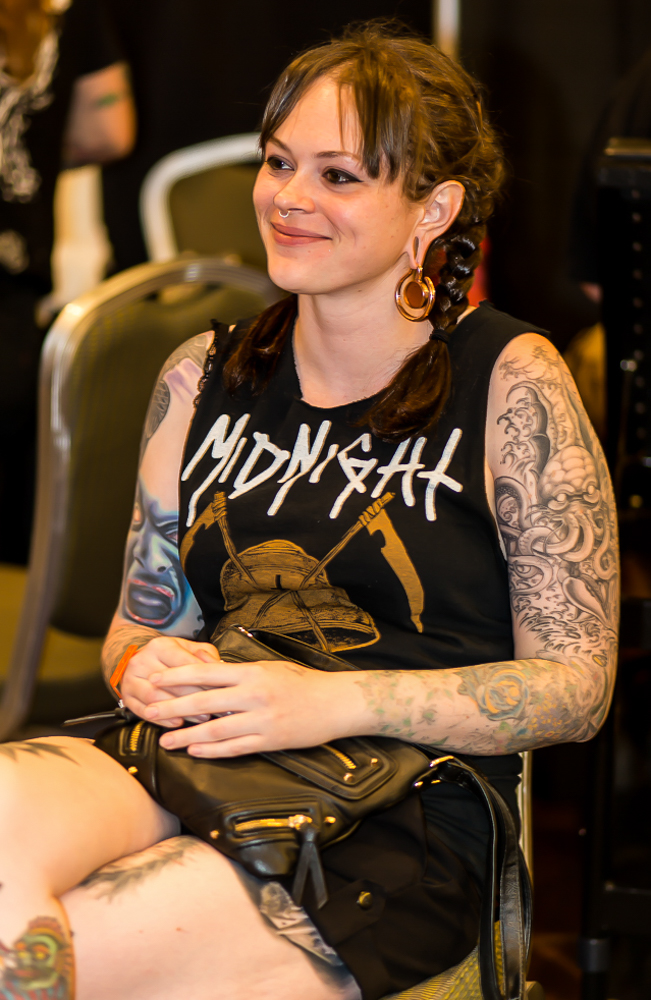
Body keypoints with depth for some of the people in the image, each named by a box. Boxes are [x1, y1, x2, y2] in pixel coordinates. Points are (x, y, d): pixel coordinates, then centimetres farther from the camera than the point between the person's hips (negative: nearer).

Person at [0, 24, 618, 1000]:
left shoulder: (512, 382, 1)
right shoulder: (203, 380, 15)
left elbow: (576, 683, -1)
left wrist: (335, 702, -14)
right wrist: (150, 666, -3)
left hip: (401, 828, -4)